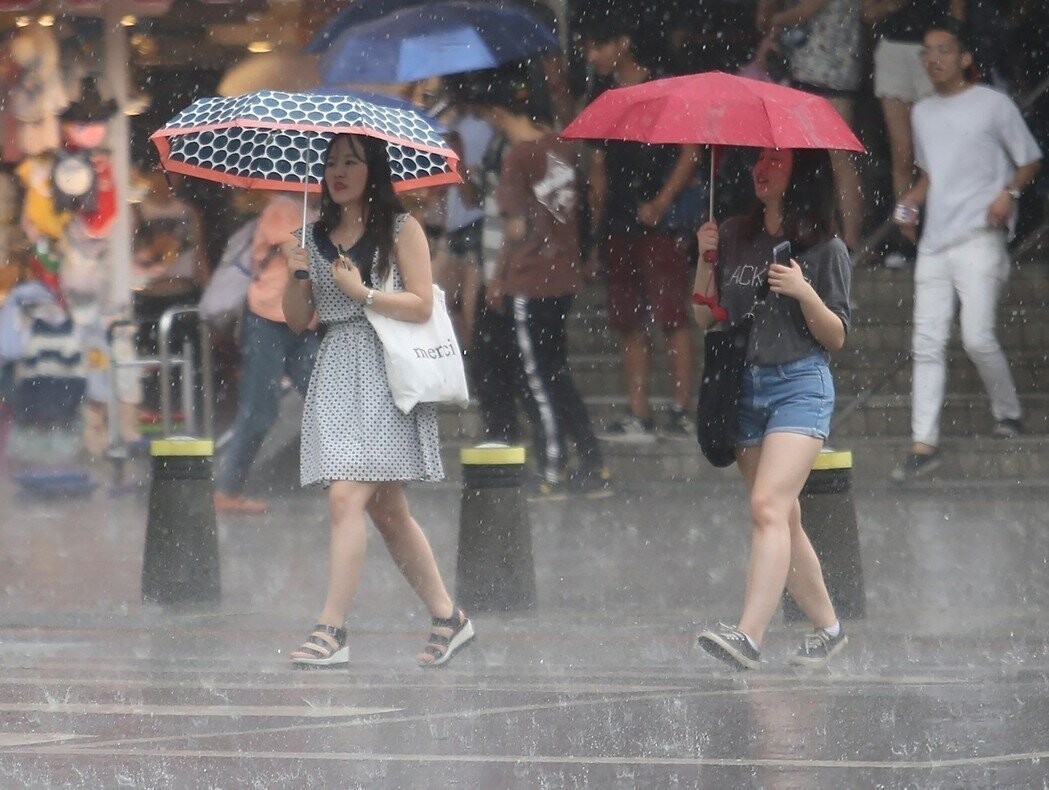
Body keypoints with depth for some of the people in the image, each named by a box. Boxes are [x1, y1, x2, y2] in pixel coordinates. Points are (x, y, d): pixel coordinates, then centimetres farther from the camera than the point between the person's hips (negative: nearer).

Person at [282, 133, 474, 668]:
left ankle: (332, 629, -18)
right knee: (387, 508, 8)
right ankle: (447, 617, 18)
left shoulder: (400, 228, 0)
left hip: (383, 371, -6)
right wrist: (296, 276, -3)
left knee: (347, 496, -17)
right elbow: (297, 321, 14)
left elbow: (421, 305, -6)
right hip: (335, 373, 6)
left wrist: (362, 291, -14)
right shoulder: (316, 236, 16)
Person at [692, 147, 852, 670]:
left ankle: (749, 636, -31)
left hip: (800, 385, -5)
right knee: (784, 520, 10)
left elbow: (836, 338, -1)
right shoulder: (733, 237, 10)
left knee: (768, 506, -20)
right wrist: (705, 259, -2)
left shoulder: (826, 250, -1)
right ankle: (827, 626, 25)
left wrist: (805, 293, -17)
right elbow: (705, 318, 12)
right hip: (743, 386, 5)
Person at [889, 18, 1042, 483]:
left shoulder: (993, 105, -1)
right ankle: (924, 444, -2)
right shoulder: (922, 113, 17)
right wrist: (911, 201, 8)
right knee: (927, 343, -2)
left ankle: (1008, 413, 10)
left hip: (980, 237, -6)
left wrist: (1009, 193, -14)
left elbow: (1030, 161, 4)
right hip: (934, 242, 6)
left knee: (977, 336, -15)